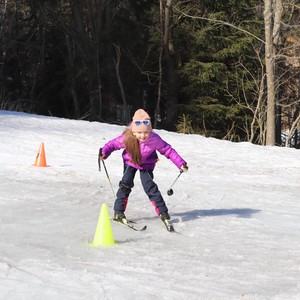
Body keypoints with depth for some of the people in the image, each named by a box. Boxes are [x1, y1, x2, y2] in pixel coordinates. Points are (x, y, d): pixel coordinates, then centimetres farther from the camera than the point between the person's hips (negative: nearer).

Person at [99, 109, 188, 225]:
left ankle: (163, 212, -2)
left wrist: (181, 164, -23)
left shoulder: (154, 139, -32)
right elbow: (114, 144, -17)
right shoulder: (127, 138, -32)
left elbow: (168, 151, -21)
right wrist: (104, 152, -34)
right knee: (126, 184, -12)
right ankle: (118, 212, -3)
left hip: (147, 164, -1)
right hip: (130, 162, 1)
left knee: (149, 186, -13)